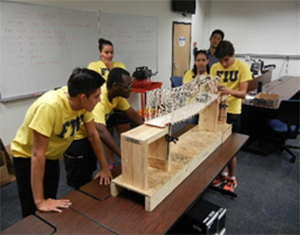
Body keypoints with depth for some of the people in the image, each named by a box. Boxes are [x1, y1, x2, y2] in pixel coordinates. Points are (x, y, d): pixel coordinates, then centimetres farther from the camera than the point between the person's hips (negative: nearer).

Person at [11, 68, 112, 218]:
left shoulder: (83, 103, -18)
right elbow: (38, 154, -34)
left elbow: (93, 134, -6)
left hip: (52, 158, 6)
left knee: (51, 210, 12)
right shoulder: (49, 107, -37)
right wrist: (39, 201, -31)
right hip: (28, 158, -5)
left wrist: (105, 167, -3)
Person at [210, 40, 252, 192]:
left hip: (232, 112, -4)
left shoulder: (242, 67, -10)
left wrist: (229, 91, -36)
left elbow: (243, 94, -16)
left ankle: (231, 178, 25)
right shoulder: (214, 68, 2)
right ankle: (223, 173, 33)